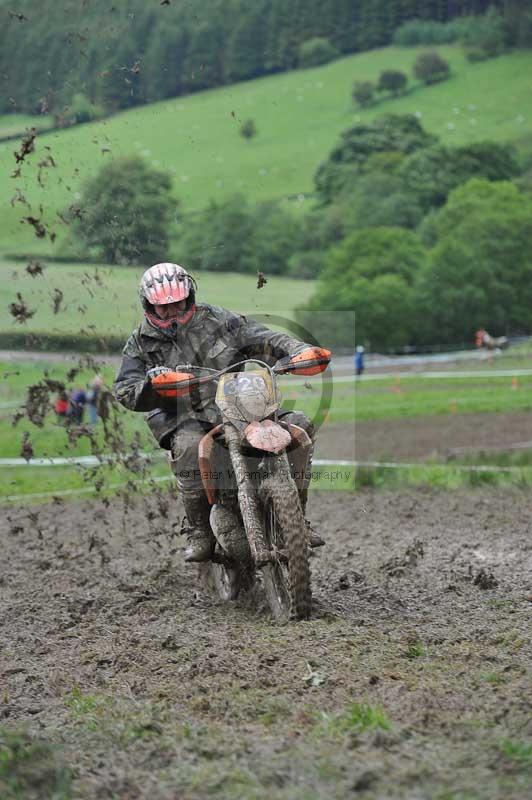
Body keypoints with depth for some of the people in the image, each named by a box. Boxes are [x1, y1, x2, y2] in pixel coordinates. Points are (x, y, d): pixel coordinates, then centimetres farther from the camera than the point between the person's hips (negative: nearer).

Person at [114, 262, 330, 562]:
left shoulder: (214, 318, 9)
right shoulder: (141, 343, 7)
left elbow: (259, 336, 2)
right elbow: (125, 391, -3)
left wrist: (299, 349, -15)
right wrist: (150, 383, -26)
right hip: (187, 418, -3)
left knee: (299, 425, -13)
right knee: (189, 446, -39)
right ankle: (200, 532, -24)